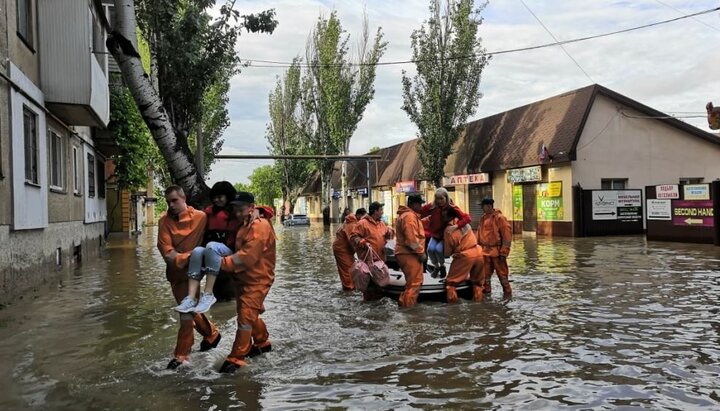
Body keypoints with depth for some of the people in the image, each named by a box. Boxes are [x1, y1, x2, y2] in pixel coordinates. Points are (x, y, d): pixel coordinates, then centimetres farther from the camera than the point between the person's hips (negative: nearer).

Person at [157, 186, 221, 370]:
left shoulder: (200, 217, -11)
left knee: (187, 312, -5)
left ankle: (181, 355, 8)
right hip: (175, 271, 5)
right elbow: (165, 249, -14)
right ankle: (211, 334, 41)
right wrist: (182, 258, -28)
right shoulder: (164, 221, -4)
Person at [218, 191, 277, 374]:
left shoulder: (260, 226, -19)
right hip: (243, 278, 9)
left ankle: (236, 358, -4)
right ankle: (262, 343, 38)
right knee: (250, 315, 19)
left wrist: (223, 263, -27)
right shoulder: (243, 224, 11)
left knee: (246, 317, -9)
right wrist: (224, 261, -3)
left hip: (257, 280, -9)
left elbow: (248, 256, -26)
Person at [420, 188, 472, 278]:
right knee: (430, 249, -24)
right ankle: (436, 266, 7)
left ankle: (442, 266, 5)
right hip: (435, 235, 2)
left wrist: (456, 226, -38)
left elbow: (468, 218, -25)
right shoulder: (432, 206, -13)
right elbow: (420, 213, -19)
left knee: (438, 249, -28)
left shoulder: (452, 208, -18)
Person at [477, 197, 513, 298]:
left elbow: (507, 234, -13)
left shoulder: (499, 218, -11)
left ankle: (507, 293, 16)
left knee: (502, 273, 4)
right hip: (484, 252, 6)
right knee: (485, 274, 11)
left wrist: (504, 252, -15)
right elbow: (479, 234, 17)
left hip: (496, 251, -6)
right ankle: (486, 291, 23)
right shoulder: (483, 218, 10)